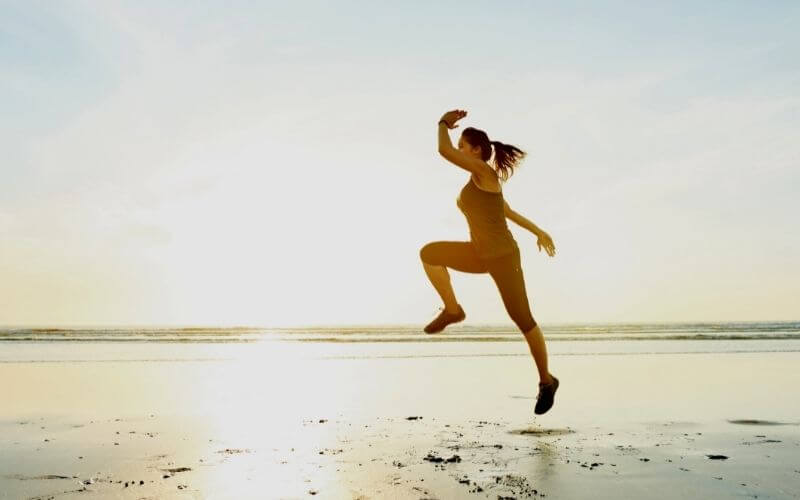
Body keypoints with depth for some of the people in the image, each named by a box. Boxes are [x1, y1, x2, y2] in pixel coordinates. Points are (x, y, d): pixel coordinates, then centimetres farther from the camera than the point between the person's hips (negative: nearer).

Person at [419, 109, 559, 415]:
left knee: (523, 320, -1)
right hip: (479, 254, 9)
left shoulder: (485, 172, -15)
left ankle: (546, 381, 17)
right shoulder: (477, 182, 13)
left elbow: (443, 150, -23)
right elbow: (507, 211, 20)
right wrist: (538, 232, 27)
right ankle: (452, 310, 4)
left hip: (502, 256, -8)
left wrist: (444, 123, -3)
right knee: (429, 253, -7)